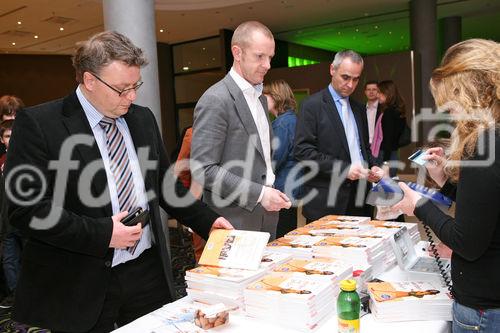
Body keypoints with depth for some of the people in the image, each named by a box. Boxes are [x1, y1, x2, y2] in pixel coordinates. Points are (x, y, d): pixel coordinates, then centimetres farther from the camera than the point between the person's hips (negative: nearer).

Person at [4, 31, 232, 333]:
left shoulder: (143, 119, 7)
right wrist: (103, 234, -20)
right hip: (79, 287, -4)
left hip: (148, 274, 5)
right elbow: (25, 208, -14)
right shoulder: (37, 124, -10)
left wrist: (208, 221, 6)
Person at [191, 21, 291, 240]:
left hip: (265, 216, 8)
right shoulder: (215, 100, -15)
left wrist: (270, 193, 8)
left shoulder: (260, 98, 13)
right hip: (234, 222, -8)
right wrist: (259, 194, -20)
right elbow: (203, 169, -20)